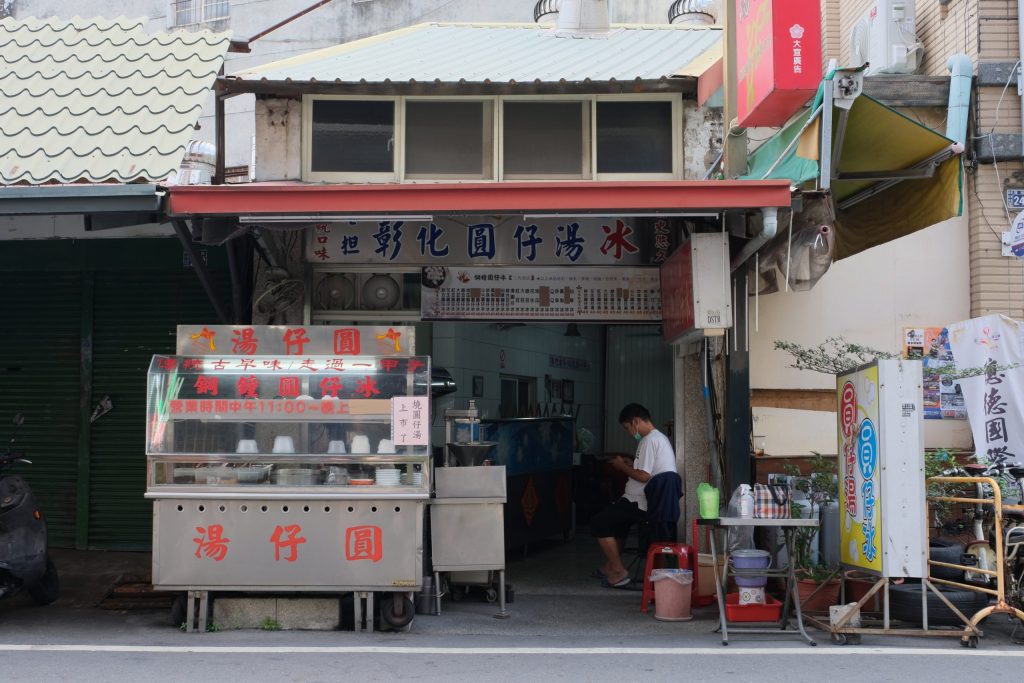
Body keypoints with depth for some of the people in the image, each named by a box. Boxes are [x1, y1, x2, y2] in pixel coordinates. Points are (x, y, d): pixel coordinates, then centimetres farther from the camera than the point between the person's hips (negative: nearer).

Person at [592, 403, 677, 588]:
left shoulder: (649, 441, -17)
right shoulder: (661, 438, 16)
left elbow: (644, 476, -22)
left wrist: (623, 466, -7)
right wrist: (631, 465, 15)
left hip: (643, 504, -11)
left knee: (598, 523, -8)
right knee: (617, 516, 31)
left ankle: (619, 572, -4)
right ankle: (612, 564, 33)